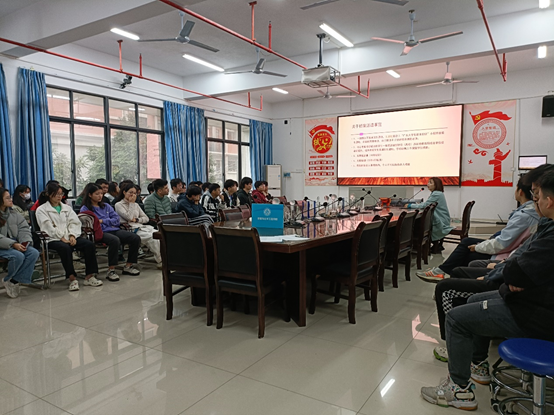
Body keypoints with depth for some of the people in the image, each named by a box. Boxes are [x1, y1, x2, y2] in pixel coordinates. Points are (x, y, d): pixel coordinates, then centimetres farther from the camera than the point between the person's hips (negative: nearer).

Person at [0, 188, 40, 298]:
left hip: (15, 244, 6)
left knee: (34, 253, -20)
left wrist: (25, 241, -11)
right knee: (18, 256, -32)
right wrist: (13, 244, -26)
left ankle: (14, 281, -12)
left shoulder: (13, 213, 12)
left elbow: (23, 228, 8)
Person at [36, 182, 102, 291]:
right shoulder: (41, 210, 9)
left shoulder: (67, 208, 24)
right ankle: (72, 278, -30)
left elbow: (75, 223, 12)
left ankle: (90, 276, -21)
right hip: (53, 239, -4)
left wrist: (72, 236, -8)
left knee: (90, 244, -22)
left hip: (70, 237, 5)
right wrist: (62, 238, -16)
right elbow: (49, 227, -5)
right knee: (65, 248, -38)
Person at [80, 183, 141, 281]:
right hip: (100, 233, -6)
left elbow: (116, 219, 14)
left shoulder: (106, 206, 24)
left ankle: (128, 266, -4)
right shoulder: (85, 209, 8)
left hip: (114, 230, 6)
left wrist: (103, 221, -2)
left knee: (136, 238, -16)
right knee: (115, 240, -39)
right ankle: (111, 270, -28)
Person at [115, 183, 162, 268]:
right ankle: (160, 261, -26)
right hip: (130, 229, -5)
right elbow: (129, 217, -9)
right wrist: (131, 203, -2)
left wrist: (137, 219, -2)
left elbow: (146, 218, 18)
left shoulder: (136, 204, 23)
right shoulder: (119, 205, 6)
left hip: (140, 227, 5)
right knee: (151, 236, -31)